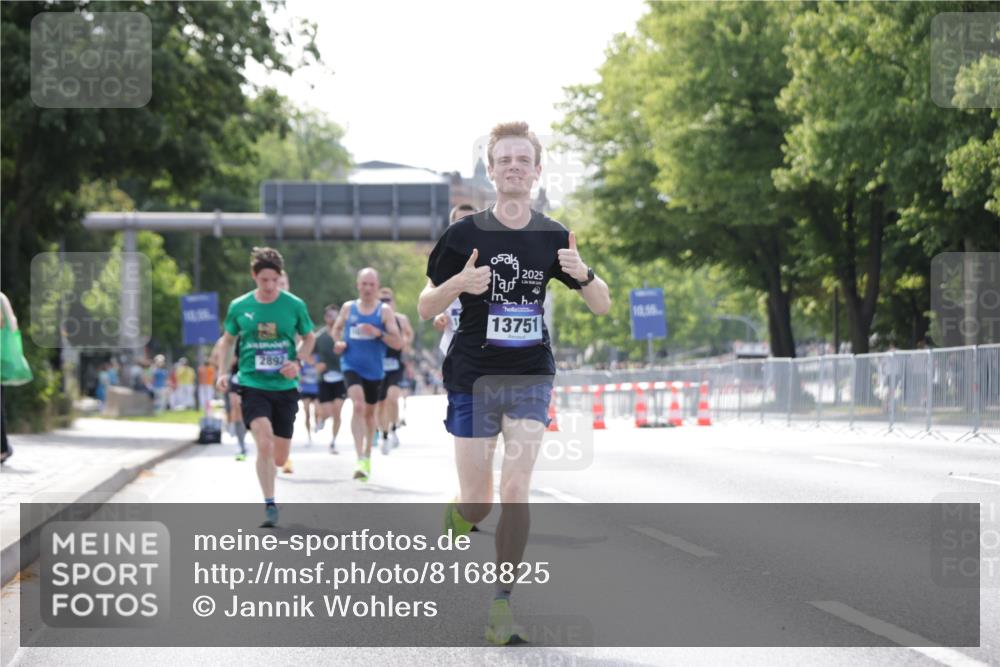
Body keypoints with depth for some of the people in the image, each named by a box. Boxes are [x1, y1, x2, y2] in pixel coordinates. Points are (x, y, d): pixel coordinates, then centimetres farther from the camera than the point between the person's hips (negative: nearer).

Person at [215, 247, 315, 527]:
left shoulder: (294, 305, -2)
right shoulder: (239, 307, -1)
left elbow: (309, 338, 12)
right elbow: (227, 340, 14)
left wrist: (297, 362, -6)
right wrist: (223, 372, 1)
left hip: (285, 387, 1)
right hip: (252, 385, -1)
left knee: (279, 457, 6)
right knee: (264, 443, -22)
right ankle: (269, 505, -12)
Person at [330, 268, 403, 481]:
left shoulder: (384, 310, -4)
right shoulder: (348, 308, 3)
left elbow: (398, 343, -9)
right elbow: (336, 329, 20)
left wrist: (378, 333, -25)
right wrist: (338, 342, -1)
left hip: (374, 370, 1)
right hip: (351, 366, -1)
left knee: (369, 412, 17)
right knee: (358, 405, -22)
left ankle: (367, 455, 38)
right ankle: (360, 458, -28)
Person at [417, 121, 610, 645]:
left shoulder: (552, 238, 2)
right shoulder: (465, 234, -4)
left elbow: (602, 306, 7)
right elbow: (425, 308, 1)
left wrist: (583, 274, -15)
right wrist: (459, 283, -20)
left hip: (530, 377, 1)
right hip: (473, 379, -1)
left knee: (515, 491, -9)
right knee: (478, 502, 2)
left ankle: (501, 606, -1)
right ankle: (453, 520, 39)